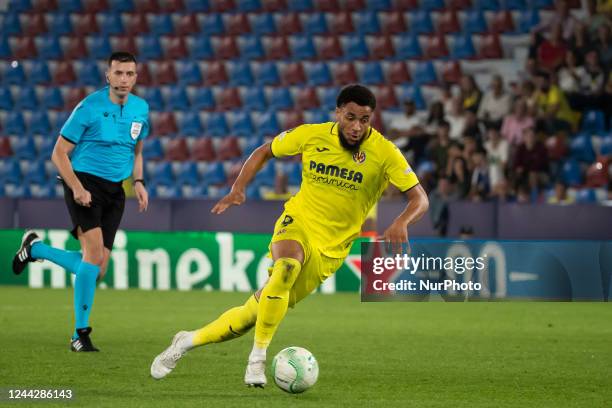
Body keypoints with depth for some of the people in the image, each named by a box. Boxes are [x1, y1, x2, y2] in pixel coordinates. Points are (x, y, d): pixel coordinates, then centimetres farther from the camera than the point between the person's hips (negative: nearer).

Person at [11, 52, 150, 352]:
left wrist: (138, 182, 7)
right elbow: (59, 153, -7)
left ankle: (35, 248, 28)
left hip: (114, 191, 6)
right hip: (85, 183, -6)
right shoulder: (90, 107, -10)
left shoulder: (140, 109, 8)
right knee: (94, 254, -22)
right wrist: (76, 188, -20)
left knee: (97, 270, 2)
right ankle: (80, 333, -12)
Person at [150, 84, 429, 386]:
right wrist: (238, 189, -4)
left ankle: (189, 341, 18)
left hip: (330, 249, 0)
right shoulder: (311, 135, -6)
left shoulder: (384, 152, -12)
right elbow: (264, 151, 10)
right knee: (287, 268, -36)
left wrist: (401, 222, -36)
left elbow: (419, 199, -15)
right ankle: (258, 358, -24)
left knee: (255, 313, -3)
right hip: (297, 223, 0)